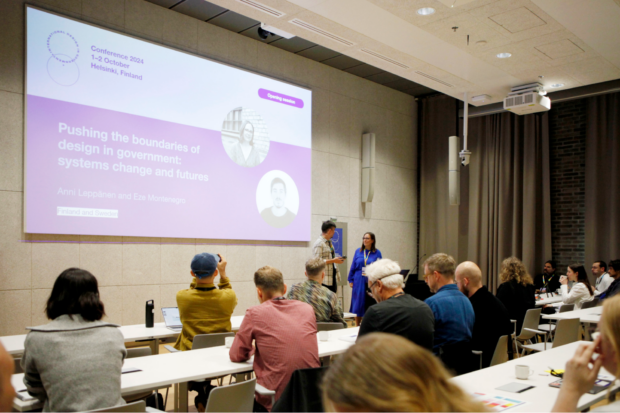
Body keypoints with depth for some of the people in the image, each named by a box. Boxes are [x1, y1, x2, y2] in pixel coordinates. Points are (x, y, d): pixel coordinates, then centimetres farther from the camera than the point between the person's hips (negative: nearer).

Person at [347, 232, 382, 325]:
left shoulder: (377, 253, 2)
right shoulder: (358, 251, 6)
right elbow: (353, 267, 8)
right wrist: (351, 280, 4)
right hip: (359, 282, 1)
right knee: (358, 304, 5)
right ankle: (357, 326, 18)